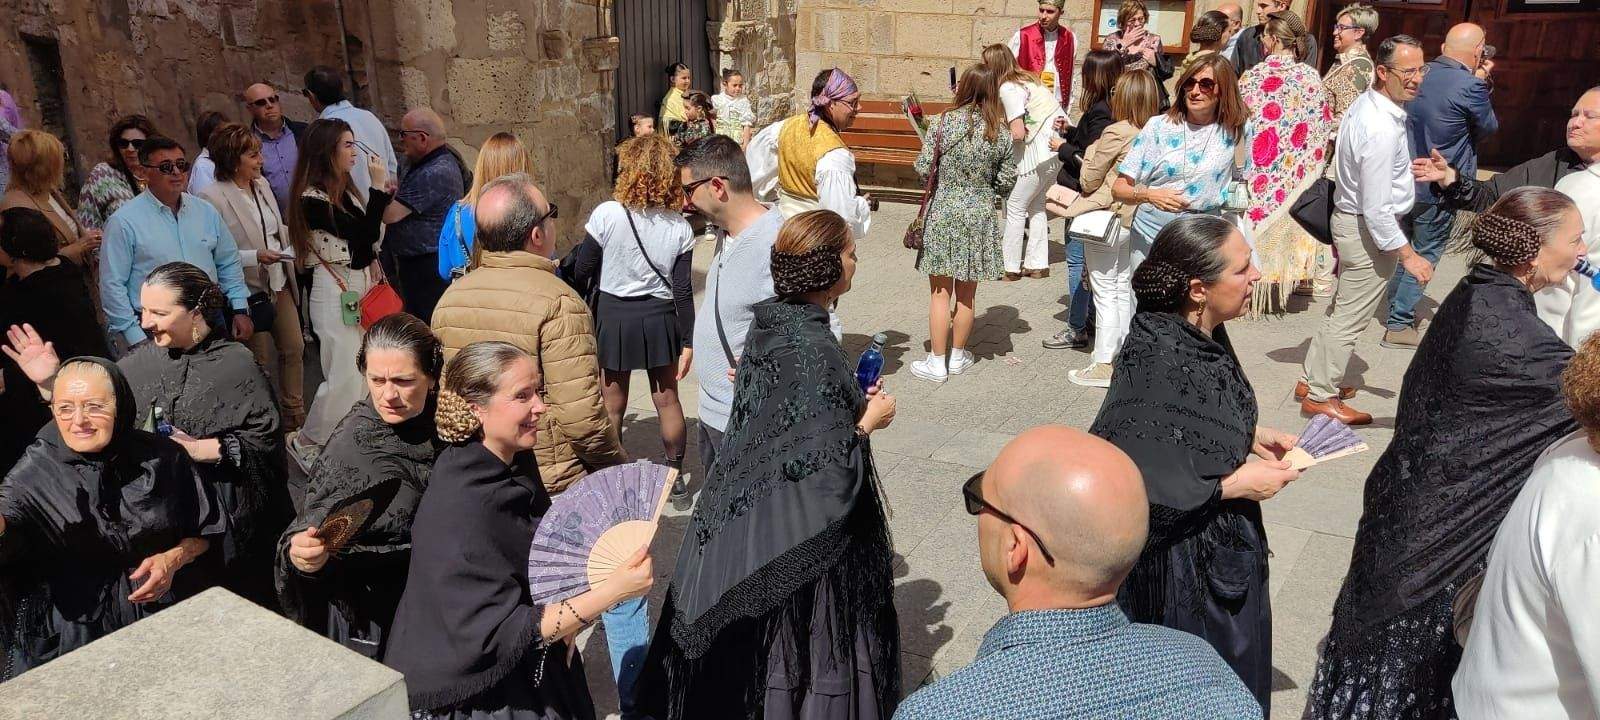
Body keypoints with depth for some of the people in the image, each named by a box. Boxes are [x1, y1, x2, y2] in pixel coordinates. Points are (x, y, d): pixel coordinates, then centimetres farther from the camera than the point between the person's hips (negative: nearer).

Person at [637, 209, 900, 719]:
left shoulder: (769, 322, -1)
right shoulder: (815, 351, -26)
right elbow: (831, 475, -26)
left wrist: (852, 404, 11)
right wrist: (867, 423, -11)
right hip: (802, 544, -8)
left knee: (751, 648, 22)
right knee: (801, 651, 11)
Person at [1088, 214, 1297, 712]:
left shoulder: (1201, 334, -5)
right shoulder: (1156, 366, -31)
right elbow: (1136, 483, -28)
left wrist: (1253, 435, 0)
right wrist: (1235, 484, -20)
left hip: (1224, 545, 8)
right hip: (1181, 562, -8)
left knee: (1231, 677, 26)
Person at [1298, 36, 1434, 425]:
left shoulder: (1366, 104, 2)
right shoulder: (1382, 129, -28)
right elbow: (1377, 208, -27)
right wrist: (1407, 254, -21)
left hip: (1349, 216, 10)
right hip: (1369, 230, -10)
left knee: (1342, 309, 21)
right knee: (1350, 317, 3)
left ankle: (1313, 379, 32)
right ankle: (1320, 396, 14)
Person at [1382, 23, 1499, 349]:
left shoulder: (1421, 74, 0)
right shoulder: (1470, 86, -20)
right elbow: (1488, 127, -3)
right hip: (1439, 188, -6)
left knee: (1402, 249, 19)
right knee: (1426, 255, 5)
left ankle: (1396, 311, 31)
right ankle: (1399, 325, 6)